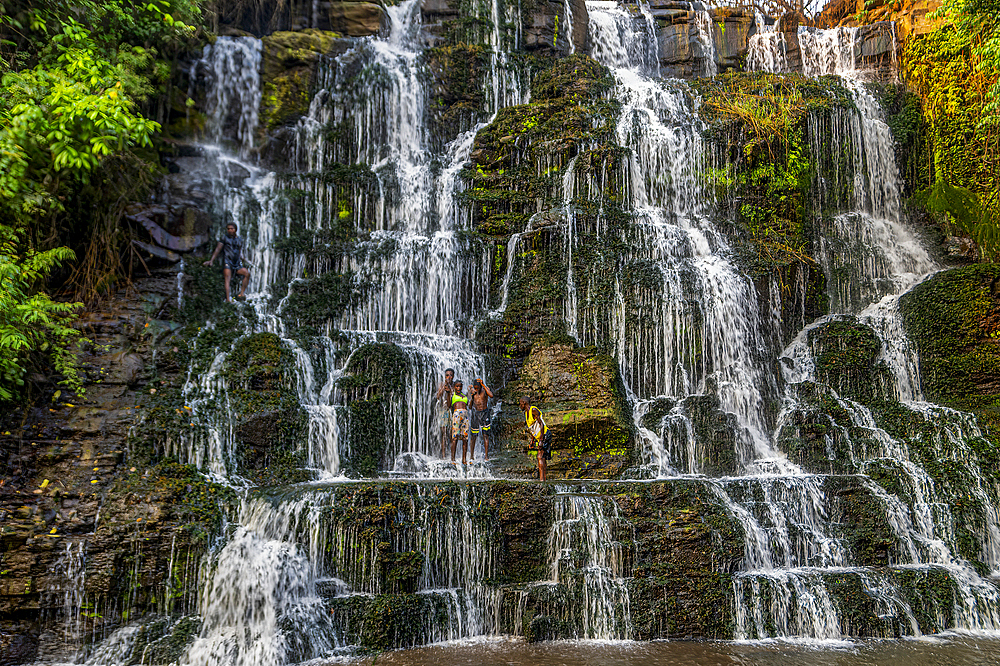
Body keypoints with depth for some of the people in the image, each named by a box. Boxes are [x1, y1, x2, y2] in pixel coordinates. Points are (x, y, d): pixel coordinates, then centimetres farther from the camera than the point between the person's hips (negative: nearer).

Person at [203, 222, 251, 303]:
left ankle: (241, 294, -16)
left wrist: (244, 261, 12)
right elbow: (218, 249, 0)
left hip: (237, 263, 4)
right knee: (227, 277, -23)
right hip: (227, 261, -4)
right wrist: (211, 260, -9)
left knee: (247, 273, -18)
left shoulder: (240, 240, 18)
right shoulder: (225, 238, 7)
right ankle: (228, 299, -33)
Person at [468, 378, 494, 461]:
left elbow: (491, 395, -30)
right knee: (473, 435, 3)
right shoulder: (471, 390, -1)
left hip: (485, 413, -2)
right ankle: (472, 455, 13)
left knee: (485, 435, -4)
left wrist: (483, 385, -29)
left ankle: (486, 455, -2)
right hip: (475, 413, 2)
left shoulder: (485, 388, -8)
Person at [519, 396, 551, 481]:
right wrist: (532, 441, 22)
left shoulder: (533, 410, -13)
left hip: (545, 436, -9)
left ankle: (542, 479, -22)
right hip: (539, 438, 9)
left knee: (540, 457, -17)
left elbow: (541, 424, -19)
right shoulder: (526, 413, 15)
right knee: (542, 458, 8)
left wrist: (541, 440, -24)